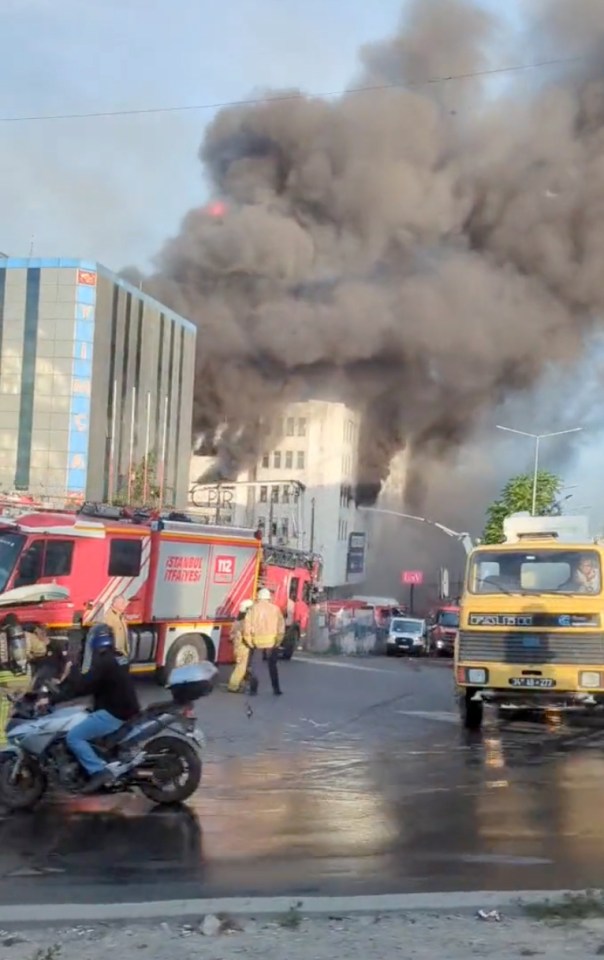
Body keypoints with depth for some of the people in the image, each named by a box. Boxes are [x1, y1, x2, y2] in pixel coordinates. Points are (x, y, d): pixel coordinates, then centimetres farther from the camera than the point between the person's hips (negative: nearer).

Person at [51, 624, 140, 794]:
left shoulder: (103, 662, -16)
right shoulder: (118, 659, 14)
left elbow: (84, 685, -22)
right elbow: (90, 682, 22)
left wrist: (55, 697, -19)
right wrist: (65, 684, 19)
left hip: (114, 713, -10)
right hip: (125, 709, 10)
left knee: (74, 736, -14)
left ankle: (99, 771, -21)